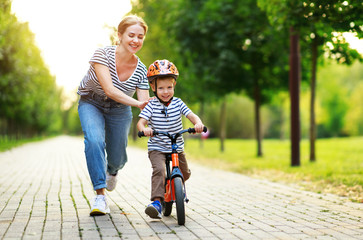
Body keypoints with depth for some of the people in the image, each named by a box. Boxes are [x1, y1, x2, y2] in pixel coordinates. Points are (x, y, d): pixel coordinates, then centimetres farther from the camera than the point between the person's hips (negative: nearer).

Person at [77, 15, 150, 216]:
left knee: (117, 158, 7)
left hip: (119, 110, 3)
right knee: (94, 141, -30)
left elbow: (145, 104, -18)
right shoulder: (103, 54, -26)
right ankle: (100, 196, -23)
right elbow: (109, 89, -36)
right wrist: (137, 103, -48)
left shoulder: (141, 70, -17)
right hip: (91, 104, -3)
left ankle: (112, 170, 49)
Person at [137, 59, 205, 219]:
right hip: (157, 148, -4)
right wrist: (144, 129, -41)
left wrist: (198, 123, -32)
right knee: (159, 170, -28)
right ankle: (157, 202, -32)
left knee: (185, 174, 12)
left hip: (177, 147, 4)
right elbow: (140, 122, -17)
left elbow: (192, 116, -9)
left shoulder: (178, 103, -1)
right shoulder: (151, 106, -9)